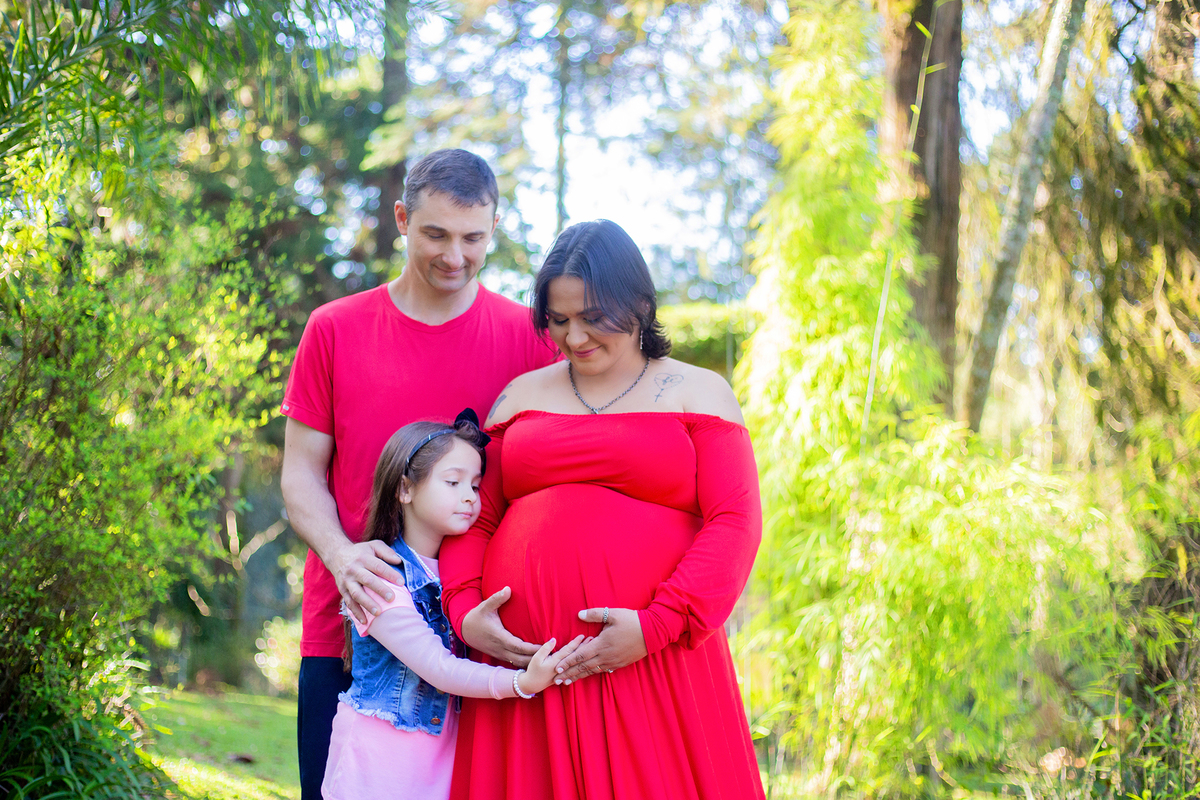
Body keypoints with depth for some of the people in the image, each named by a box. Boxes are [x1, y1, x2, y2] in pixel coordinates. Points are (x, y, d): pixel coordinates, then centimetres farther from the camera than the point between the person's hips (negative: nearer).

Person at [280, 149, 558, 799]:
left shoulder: (527, 337, 2)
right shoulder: (334, 330, 5)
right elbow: (301, 474, 6)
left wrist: (490, 607, -13)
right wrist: (341, 555, -14)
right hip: (347, 630, 1)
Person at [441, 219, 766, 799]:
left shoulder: (698, 393, 8)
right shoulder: (523, 395, 17)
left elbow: (735, 523, -2)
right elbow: (474, 518, 16)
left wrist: (657, 626, -14)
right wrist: (465, 611, -3)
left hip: (652, 666, -2)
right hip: (522, 669, 3)